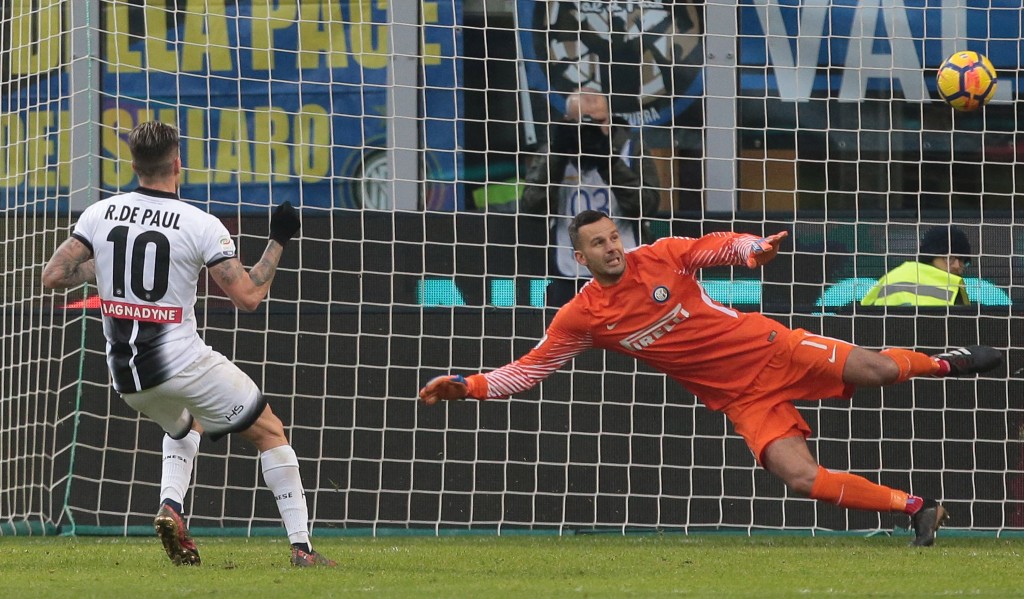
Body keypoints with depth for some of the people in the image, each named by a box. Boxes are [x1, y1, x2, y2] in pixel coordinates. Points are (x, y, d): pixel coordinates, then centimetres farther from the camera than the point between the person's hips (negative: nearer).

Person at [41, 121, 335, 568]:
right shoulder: (201, 226, -11)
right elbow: (248, 296, -11)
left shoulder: (99, 214, -1)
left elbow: (53, 276, 0)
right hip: (183, 364, -5)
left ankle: (170, 505, 6)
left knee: (183, 426, 35)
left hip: (127, 377, 5)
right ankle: (301, 547, 3)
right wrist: (278, 242, 2)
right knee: (270, 433, 11)